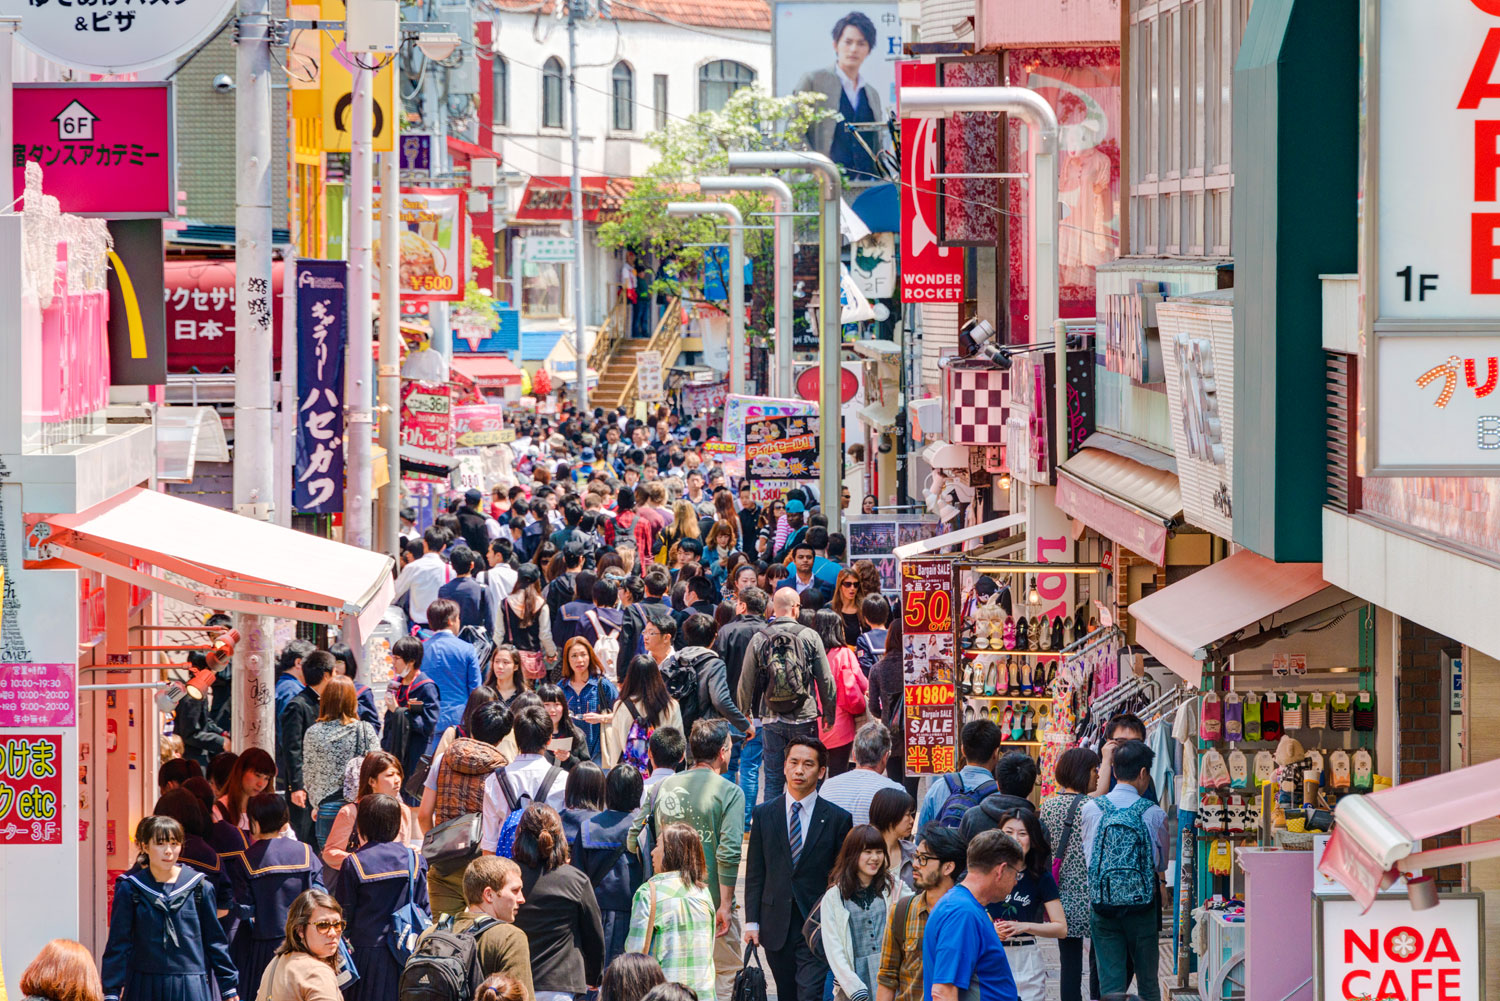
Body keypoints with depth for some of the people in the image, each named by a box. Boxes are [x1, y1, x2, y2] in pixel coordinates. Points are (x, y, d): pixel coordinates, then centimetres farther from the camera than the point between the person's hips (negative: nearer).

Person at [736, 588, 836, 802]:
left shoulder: (759, 640, -1)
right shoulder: (810, 636, -5)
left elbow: (746, 683, 4)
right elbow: (825, 680, -1)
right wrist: (829, 712, 12)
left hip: (772, 720, 1)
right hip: (805, 719, -1)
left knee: (773, 779, 8)